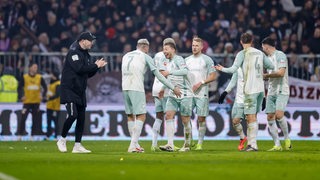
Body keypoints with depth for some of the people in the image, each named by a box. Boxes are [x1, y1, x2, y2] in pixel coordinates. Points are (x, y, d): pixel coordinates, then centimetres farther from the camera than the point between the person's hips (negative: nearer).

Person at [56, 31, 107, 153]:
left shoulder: (86, 54, 16)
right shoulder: (73, 52, -11)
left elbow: (88, 74, 18)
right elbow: (79, 69, -23)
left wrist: (97, 66, 1)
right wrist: (96, 65, -16)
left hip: (80, 91, 9)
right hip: (69, 89, -9)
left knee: (81, 118, 4)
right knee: (73, 115, -17)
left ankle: (77, 145, 7)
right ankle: (62, 140, 0)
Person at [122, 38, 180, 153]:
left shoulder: (126, 56, 19)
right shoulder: (145, 57, 3)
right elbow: (158, 75, 3)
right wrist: (173, 88, 9)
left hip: (125, 88, 6)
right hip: (137, 88, -6)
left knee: (130, 116, 13)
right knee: (141, 116, -4)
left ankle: (135, 145, 15)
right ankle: (133, 146, -14)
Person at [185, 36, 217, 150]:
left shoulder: (207, 60, 0)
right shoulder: (187, 60, 13)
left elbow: (213, 76, -3)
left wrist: (200, 83, -12)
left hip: (201, 94, -4)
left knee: (201, 118, -2)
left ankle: (200, 143, 4)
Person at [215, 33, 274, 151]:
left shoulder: (242, 54, -6)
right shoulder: (260, 53, 12)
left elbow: (233, 69, -13)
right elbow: (271, 66, 17)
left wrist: (222, 69, 4)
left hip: (250, 90, -6)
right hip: (260, 88, 6)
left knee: (251, 117, -7)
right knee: (252, 116, 12)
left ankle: (253, 145, -11)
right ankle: (250, 143, 12)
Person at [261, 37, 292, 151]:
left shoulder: (280, 55, -7)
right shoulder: (268, 58, 19)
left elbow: (281, 73, -18)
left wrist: (266, 75, -10)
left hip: (282, 91, -8)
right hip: (271, 92, 8)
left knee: (278, 115, -23)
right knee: (270, 118, -1)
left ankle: (287, 138, -4)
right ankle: (277, 145, 2)